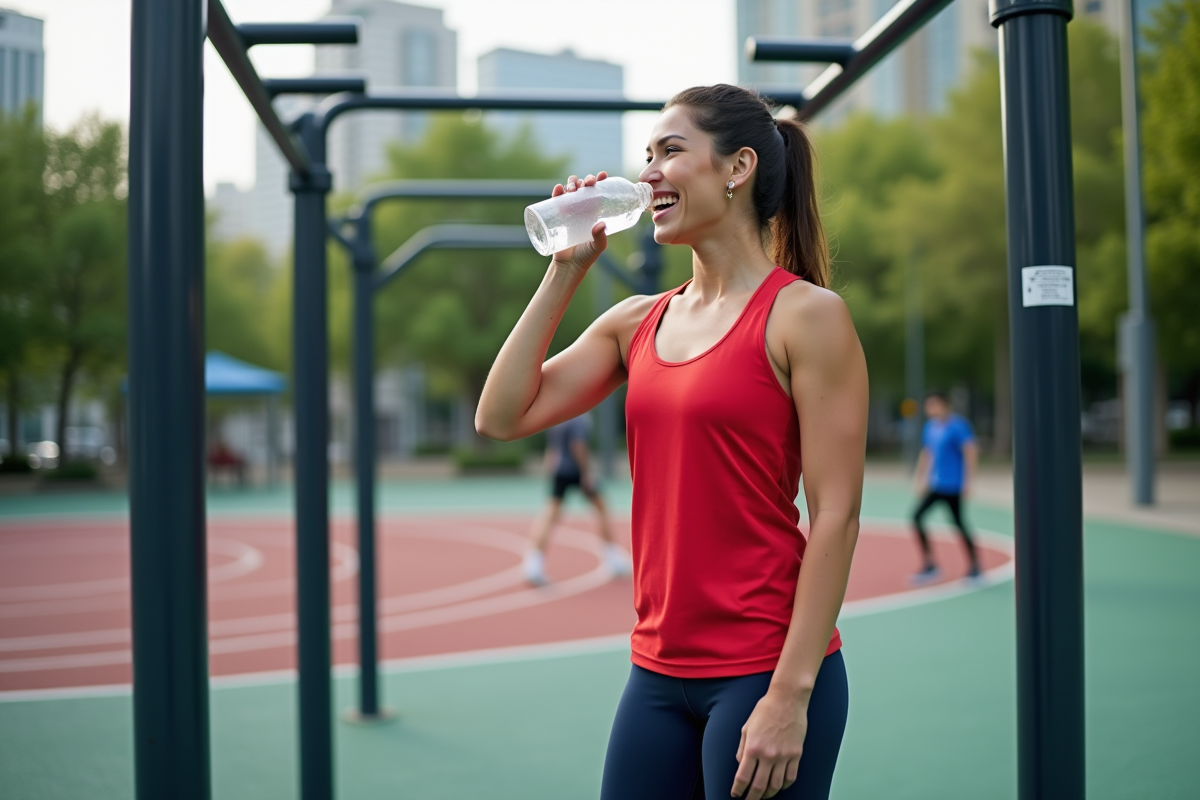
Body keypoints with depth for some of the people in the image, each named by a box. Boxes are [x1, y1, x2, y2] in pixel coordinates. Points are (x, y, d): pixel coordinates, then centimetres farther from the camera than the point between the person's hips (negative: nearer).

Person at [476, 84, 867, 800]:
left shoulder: (806, 315, -8)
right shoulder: (637, 323, 10)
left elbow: (835, 515, -13)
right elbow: (502, 417, 3)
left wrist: (791, 695, -17)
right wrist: (565, 271, 2)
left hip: (762, 672, -6)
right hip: (659, 674, 6)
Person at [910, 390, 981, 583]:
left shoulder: (958, 426, -13)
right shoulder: (930, 427, 11)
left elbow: (971, 452, -19)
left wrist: (967, 482, -21)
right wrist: (920, 480, 19)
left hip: (953, 486, -8)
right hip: (936, 485, 8)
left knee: (958, 523, -3)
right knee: (917, 517, -2)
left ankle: (974, 567, 13)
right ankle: (929, 564, 5)